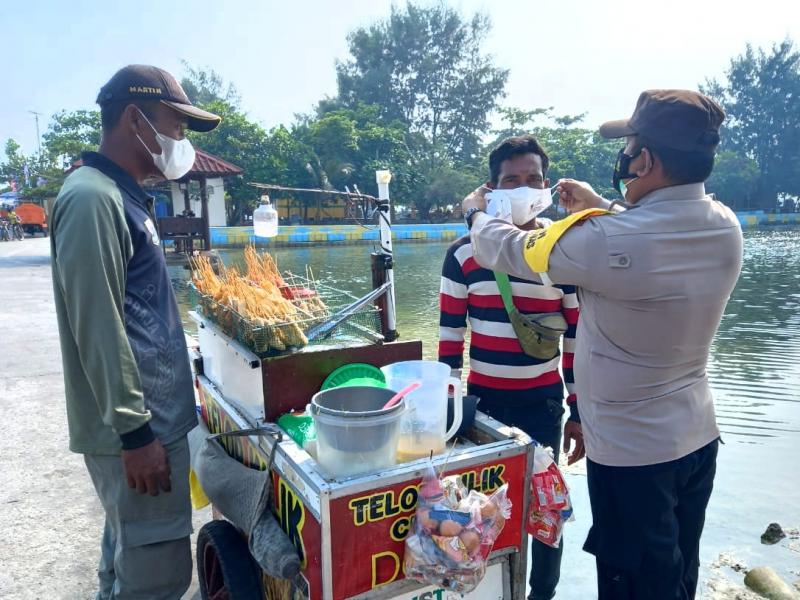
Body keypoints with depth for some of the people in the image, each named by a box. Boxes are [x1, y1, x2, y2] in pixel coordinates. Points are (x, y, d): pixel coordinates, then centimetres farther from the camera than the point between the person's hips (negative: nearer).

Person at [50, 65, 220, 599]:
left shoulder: (122, 196, 13)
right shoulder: (92, 199, -17)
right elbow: (98, 329, -22)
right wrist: (135, 432, -19)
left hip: (147, 417, 10)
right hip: (137, 428, -10)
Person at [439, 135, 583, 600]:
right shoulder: (464, 254, -4)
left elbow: (578, 339, 1)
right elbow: (450, 335, 0)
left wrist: (579, 412, 1)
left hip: (543, 402, 0)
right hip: (482, 399, 0)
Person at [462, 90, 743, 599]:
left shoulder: (607, 241, -28)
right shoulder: (726, 228, -6)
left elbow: (508, 250, -12)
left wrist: (477, 213, 8)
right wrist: (603, 208, 21)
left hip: (631, 454, -7)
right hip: (698, 439, 7)